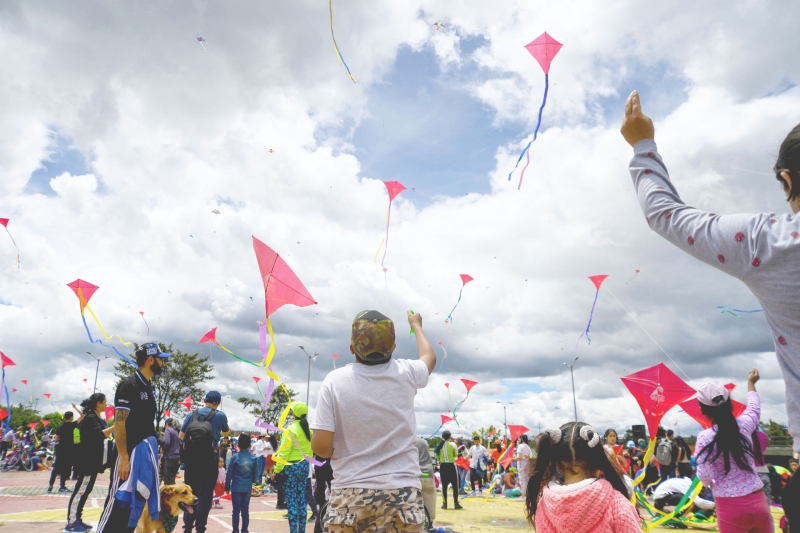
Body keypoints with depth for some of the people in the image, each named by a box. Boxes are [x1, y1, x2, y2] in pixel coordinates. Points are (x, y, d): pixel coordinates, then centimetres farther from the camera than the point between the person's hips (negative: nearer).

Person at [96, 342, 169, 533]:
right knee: (118, 500, -3)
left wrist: (153, 451, 15)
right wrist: (124, 457, -22)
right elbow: (119, 424, -18)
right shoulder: (129, 385, -14)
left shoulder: (149, 387, 12)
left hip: (145, 454, 9)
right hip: (129, 454, -8)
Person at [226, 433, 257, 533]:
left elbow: (229, 474, -5)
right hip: (248, 488, 2)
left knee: (236, 511, 5)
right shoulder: (253, 458, -1)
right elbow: (255, 474, 5)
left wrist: (227, 487, 4)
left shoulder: (235, 457, -9)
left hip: (236, 487, -2)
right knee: (245, 510, 9)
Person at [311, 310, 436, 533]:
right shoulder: (406, 373, -3)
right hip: (403, 495, 2)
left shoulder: (335, 381, -10)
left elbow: (321, 447, -11)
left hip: (350, 497, -1)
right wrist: (416, 325, 38)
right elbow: (429, 356, 21)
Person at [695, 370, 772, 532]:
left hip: (731, 508, -4)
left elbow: (705, 478, -13)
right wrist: (751, 383, 37)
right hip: (759, 503, 4)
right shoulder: (744, 425, -2)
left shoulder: (705, 438, -14)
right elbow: (754, 409, 22)